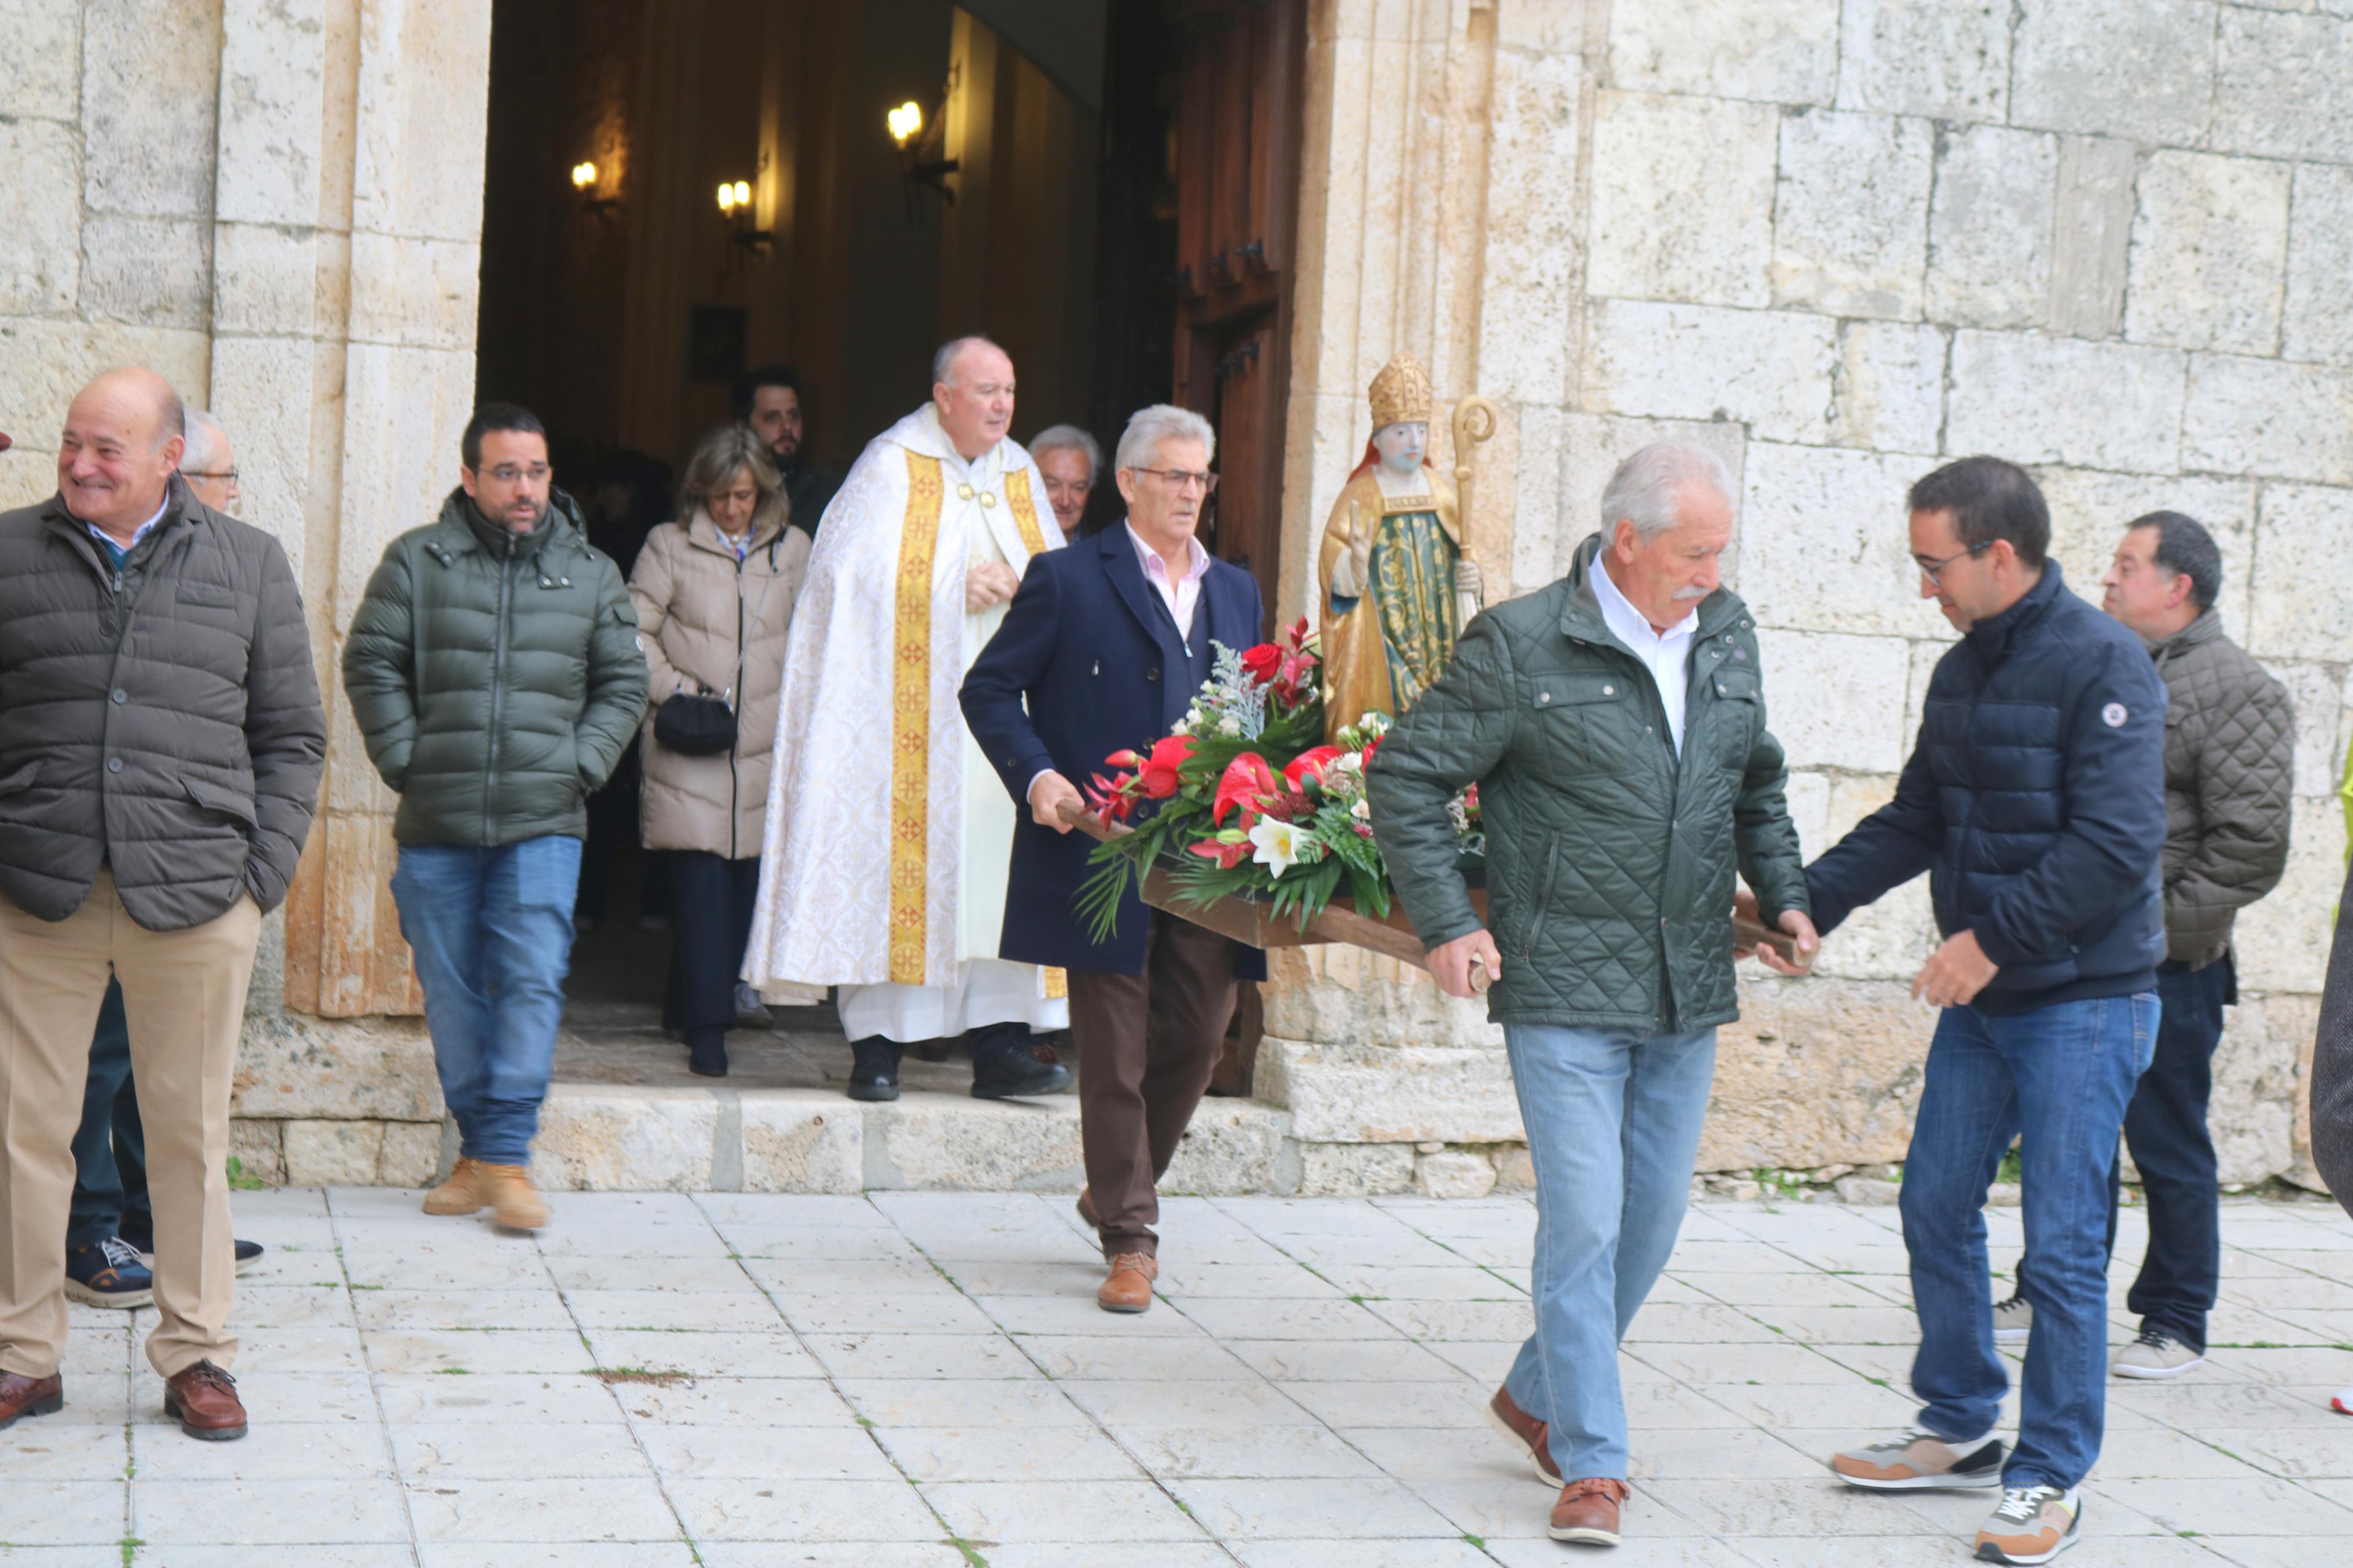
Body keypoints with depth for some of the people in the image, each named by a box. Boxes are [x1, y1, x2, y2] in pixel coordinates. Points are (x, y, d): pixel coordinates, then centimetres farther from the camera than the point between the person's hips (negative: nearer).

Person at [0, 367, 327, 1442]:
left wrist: (266, 871, 2)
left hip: (195, 901, 0)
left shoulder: (249, 566, 9)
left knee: (191, 1132, 6)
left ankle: (196, 1353, 17)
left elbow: (291, 737, 12)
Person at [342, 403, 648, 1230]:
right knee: (451, 991, 5)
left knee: (531, 982, -9)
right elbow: (371, 665, 5)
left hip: (543, 822, 0)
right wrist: (405, 760, -3)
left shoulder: (590, 574, 9)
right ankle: (475, 1149, 16)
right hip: (436, 826, 0)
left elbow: (622, 684, 13)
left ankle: (508, 1155, -5)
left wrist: (580, 765, 1)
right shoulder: (416, 562, 4)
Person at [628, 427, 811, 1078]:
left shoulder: (793, 549, 12)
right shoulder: (669, 546, 6)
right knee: (700, 881, -10)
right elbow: (636, 633, 5)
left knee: (750, 877, 1)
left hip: (764, 746, 3)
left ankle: (710, 997, 19)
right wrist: (675, 689, -6)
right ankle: (706, 1025, -9)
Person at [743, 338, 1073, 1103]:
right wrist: (956, 589, -13)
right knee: (897, 862, -5)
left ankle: (1000, 1046, -2)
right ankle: (876, 1047, 0)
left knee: (1002, 867, -2)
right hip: (908, 717, -5)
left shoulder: (1019, 474, 15)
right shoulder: (893, 466, -2)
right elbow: (849, 573, -10)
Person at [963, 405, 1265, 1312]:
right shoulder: (1069, 580, 1)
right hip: (1101, 853, -5)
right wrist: (1036, 776, -14)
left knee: (1197, 1038, 4)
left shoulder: (1236, 593, 17)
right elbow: (989, 689, 1)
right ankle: (1129, 1239, 10)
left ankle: (1118, 1191, 28)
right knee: (1113, 1055, 0)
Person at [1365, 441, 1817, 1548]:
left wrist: (1783, 893, 10)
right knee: (1584, 1222, -9)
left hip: (1688, 995, 6)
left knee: (1653, 1217, 12)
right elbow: (1405, 775, -4)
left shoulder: (1727, 636, 9)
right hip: (1564, 991, -6)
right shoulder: (1521, 646, -9)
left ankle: (1540, 1397, 32)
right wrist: (1446, 920, -11)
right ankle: (1591, 1464, 0)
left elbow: (1757, 784, 24)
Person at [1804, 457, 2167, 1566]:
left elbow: (2116, 846, -21)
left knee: (2061, 1242, -3)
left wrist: (1993, 938, -20)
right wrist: (1809, 903, 6)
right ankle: (1961, 1430, 28)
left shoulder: (2102, 664, -15)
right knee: (1937, 1206, 12)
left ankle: (2051, 1476, 8)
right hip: (1981, 996, 8)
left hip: (2083, 999, -8)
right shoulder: (1961, 671, 10)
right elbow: (1915, 820, 16)